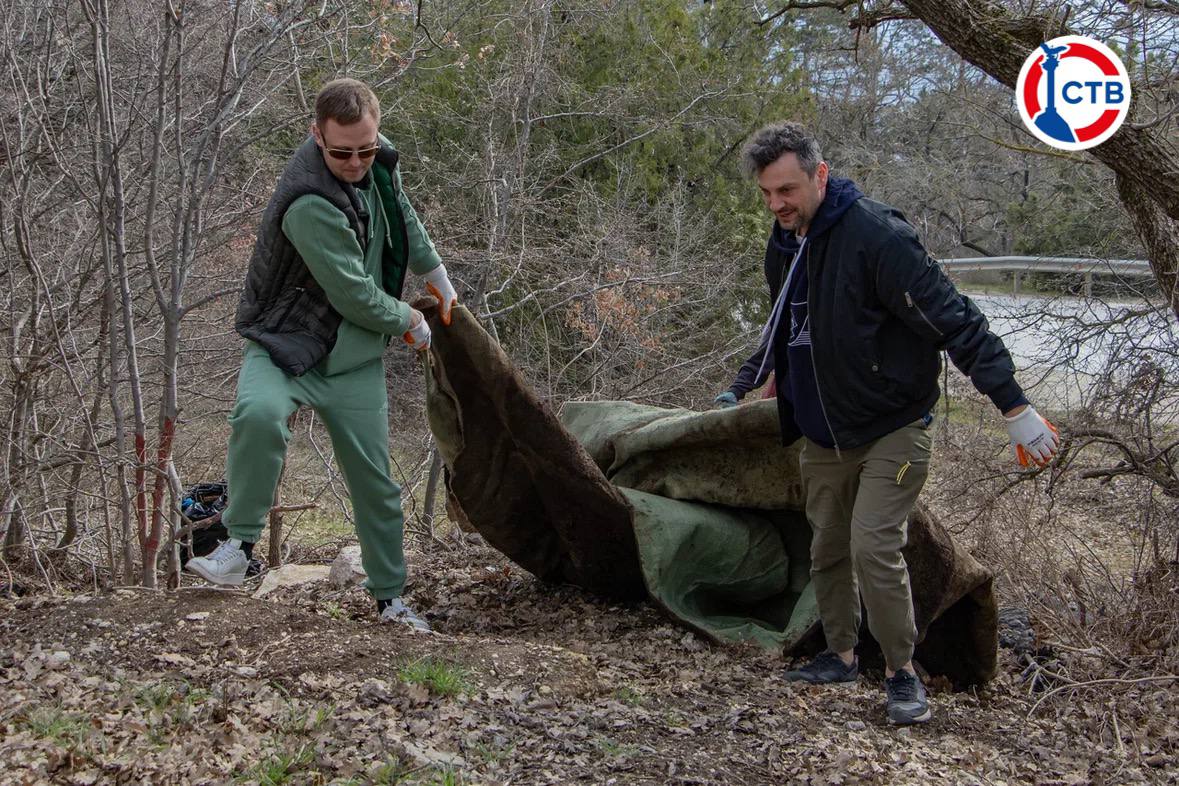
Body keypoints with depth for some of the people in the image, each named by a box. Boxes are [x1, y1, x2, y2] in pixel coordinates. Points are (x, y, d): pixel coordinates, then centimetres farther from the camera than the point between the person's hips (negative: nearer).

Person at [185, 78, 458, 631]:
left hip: (354, 361, 6)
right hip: (286, 343, -6)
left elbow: (402, 211, 19)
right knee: (259, 414, -39)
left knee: (376, 482, 8)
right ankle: (240, 545, -23)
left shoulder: (377, 159, -6)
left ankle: (389, 597, 24)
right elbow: (355, 296, -25)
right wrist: (409, 321, -7)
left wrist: (434, 271, 24)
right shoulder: (309, 205, -30)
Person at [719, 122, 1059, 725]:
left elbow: (955, 321, -24)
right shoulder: (783, 247, 4)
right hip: (822, 434, 7)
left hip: (892, 427, -7)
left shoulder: (877, 235, -22)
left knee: (874, 547, -15)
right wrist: (740, 389, 23)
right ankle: (841, 656, 30)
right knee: (827, 550, 13)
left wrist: (1014, 407, -26)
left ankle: (901, 671, 3)